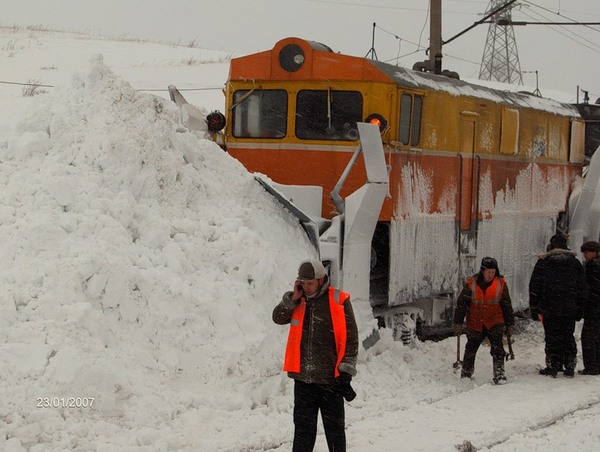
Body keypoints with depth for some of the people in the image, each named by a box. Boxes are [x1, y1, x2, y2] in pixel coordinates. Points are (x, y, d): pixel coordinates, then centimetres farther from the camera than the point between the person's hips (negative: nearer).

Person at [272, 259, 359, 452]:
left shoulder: (339, 301, -6)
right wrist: (293, 298, -11)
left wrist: (346, 371, -10)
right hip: (303, 378, 4)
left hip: (331, 379, -4)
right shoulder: (297, 301, 9)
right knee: (303, 428, 9)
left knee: (335, 428, 7)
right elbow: (278, 318, 0)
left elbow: (351, 339, -5)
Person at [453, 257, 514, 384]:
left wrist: (509, 324, 8)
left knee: (497, 349, -15)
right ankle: (465, 376, 26)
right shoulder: (471, 284, -6)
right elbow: (461, 304, 1)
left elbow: (507, 305, 7)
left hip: (495, 323, 0)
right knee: (470, 351, 9)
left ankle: (499, 375, -11)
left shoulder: (501, 284, -2)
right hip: (475, 324, 0)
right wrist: (458, 323, 1)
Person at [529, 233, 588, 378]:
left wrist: (534, 308, 6)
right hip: (570, 310, 2)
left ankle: (552, 367, 3)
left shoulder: (543, 262, -1)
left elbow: (534, 287, 0)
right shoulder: (575, 263, 7)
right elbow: (582, 288, 10)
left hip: (549, 309, -2)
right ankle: (570, 368, 9)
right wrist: (580, 309, 16)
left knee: (552, 338, 3)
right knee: (568, 338, 10)